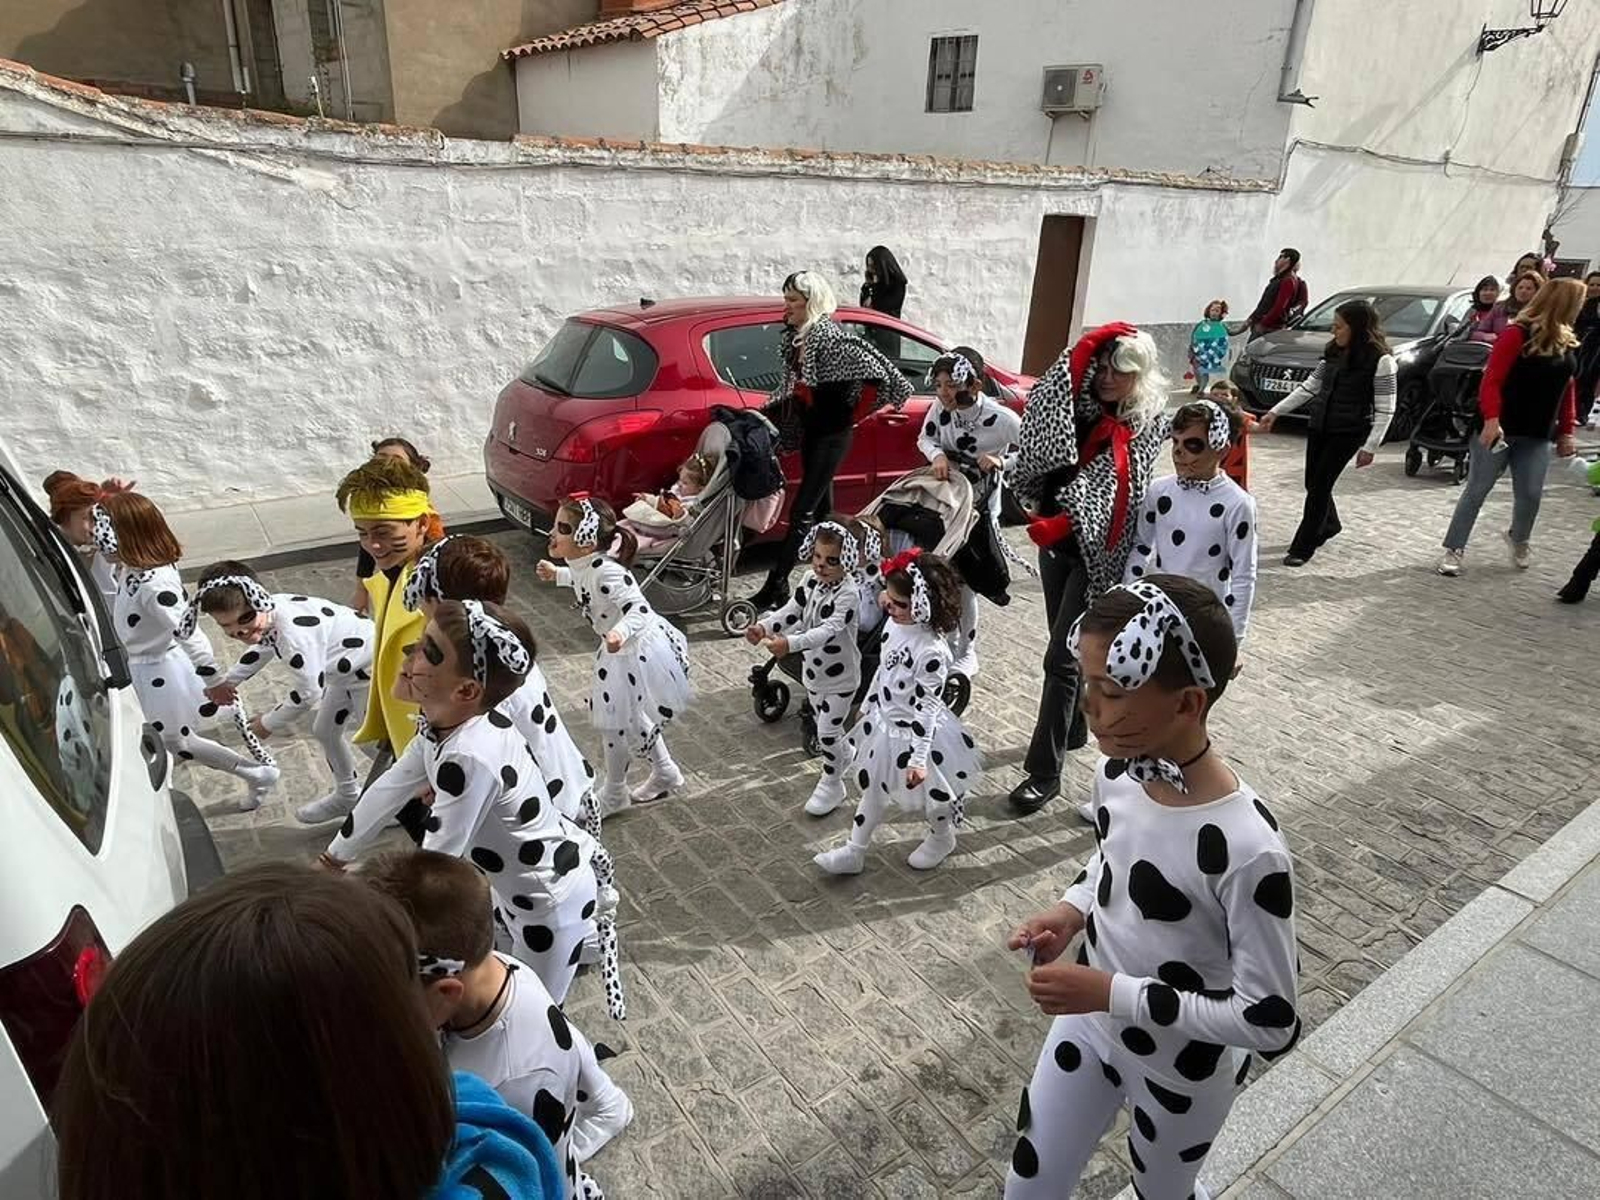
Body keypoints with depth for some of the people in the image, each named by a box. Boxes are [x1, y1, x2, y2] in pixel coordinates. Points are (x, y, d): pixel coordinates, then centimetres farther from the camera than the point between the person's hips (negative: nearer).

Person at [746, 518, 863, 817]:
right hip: (814, 669, 7)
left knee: (827, 731, -1)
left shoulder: (849, 593, -28)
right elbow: (792, 610, -4)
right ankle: (843, 759, 50)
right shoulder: (811, 580, -5)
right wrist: (763, 626, -22)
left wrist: (790, 643, -52)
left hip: (840, 675, -7)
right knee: (824, 726, 23)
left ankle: (832, 785, 20)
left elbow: (828, 630, -39)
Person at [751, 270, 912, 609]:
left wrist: (856, 413, -12)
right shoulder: (793, 337, 5)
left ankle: (776, 587, -6)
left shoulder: (828, 337, -20)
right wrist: (764, 413, 11)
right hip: (811, 431, 9)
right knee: (821, 506, 17)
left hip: (832, 433, -9)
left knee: (802, 511, -9)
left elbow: (871, 366, -23)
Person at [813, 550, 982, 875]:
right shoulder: (895, 624, -8)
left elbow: (927, 706, -27)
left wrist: (919, 757, -23)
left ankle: (942, 838, 47)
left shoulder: (932, 650, -32)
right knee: (873, 789, 19)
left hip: (915, 734, -7)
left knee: (927, 795, 17)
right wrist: (867, 706, 19)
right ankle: (854, 851, 34)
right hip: (884, 724, 8)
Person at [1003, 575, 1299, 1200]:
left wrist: (1111, 993, -29)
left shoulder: (1247, 848, -35)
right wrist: (1071, 909, -12)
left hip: (1182, 1071, -5)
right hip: (1089, 1022, 5)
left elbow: (1270, 1021, -25)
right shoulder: (1116, 773, -15)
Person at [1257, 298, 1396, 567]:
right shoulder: (1333, 352, 6)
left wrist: (1370, 446, -17)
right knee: (1313, 482, 13)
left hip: (1349, 432, -6)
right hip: (1320, 425, 7)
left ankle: (1302, 547, 1)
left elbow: (1385, 409, -13)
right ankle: (1330, 525, 42)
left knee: (1320, 485, -8)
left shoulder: (1380, 360, -13)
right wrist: (1275, 412, 9)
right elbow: (1309, 387, 13)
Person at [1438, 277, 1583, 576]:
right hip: (1500, 429, -6)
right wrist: (1491, 419, -27)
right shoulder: (1517, 335, -10)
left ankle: (1518, 540, 30)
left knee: (1530, 494, 4)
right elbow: (1492, 380, -16)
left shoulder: (1567, 343, 10)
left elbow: (1568, 391, 16)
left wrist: (1566, 431, 13)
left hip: (1537, 436, 6)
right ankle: (1454, 549, 7)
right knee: (1476, 490, 1)